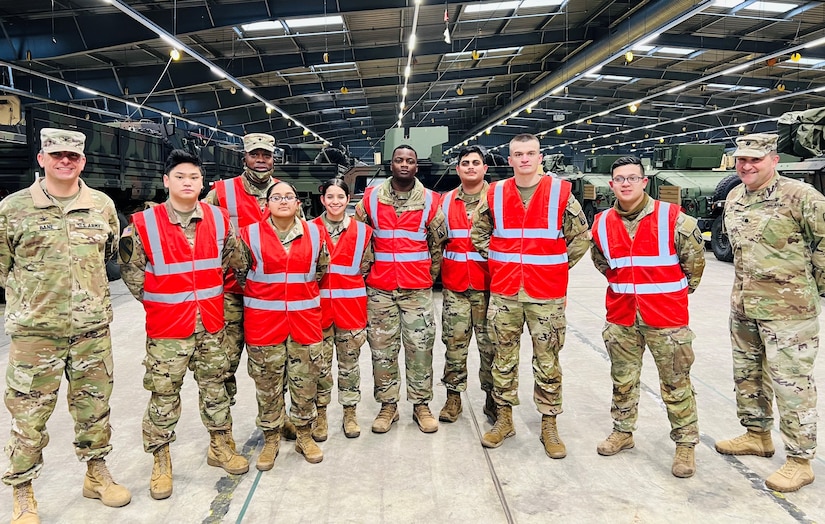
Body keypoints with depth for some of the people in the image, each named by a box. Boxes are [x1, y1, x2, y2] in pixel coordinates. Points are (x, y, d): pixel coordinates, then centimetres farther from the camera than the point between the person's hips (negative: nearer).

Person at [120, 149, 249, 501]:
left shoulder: (219, 218, 0)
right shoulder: (144, 224, -9)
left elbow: (232, 258, 15)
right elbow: (131, 268, 2)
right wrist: (152, 298, 3)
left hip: (211, 324, 3)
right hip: (166, 327, -3)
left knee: (215, 387, 16)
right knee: (163, 395, 6)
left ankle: (220, 447, 33)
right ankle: (161, 461, 23)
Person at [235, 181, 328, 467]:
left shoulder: (314, 233, 3)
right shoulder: (251, 234, -3)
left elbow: (322, 269, 16)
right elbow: (239, 271, 8)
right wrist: (261, 294, 10)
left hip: (305, 319, 2)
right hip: (263, 320, -1)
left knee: (305, 381, 9)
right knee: (267, 384, 8)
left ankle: (304, 436, 28)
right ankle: (271, 440, 25)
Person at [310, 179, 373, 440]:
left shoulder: (362, 230, 3)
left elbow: (365, 266, 10)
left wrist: (349, 282, 1)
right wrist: (316, 279, -1)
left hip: (351, 306, 1)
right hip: (319, 304, 0)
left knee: (349, 362, 10)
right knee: (320, 363, 6)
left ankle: (350, 413, 25)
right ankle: (320, 414, 22)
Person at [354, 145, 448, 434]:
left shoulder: (430, 200, 2)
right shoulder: (371, 198, 3)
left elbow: (439, 242, 10)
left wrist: (429, 275, 11)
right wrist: (367, 271, 11)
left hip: (418, 289, -1)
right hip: (379, 289, 1)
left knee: (420, 347, 3)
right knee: (382, 348, 6)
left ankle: (421, 405, 17)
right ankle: (388, 405, 19)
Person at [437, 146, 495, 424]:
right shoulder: (447, 201, 10)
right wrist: (438, 271, 10)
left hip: (489, 284, -2)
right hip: (455, 286, 2)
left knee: (490, 343, 5)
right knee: (454, 342, 7)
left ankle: (492, 397, 19)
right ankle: (453, 396, 19)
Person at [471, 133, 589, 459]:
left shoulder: (560, 192, -1)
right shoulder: (495, 194, 4)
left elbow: (581, 236, 5)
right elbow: (478, 233, 17)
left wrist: (560, 266, 3)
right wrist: (496, 261, 9)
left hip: (547, 294, -2)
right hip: (504, 292, 2)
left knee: (548, 362, 7)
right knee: (503, 359, 11)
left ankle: (549, 425, 21)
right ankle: (504, 419, 26)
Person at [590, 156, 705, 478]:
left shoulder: (672, 218, -10)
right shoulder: (603, 223, 2)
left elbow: (695, 256, 1)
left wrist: (679, 291, 9)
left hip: (666, 316, -3)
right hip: (621, 316, 4)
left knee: (676, 382, 5)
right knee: (623, 379, 15)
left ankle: (685, 443, 20)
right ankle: (623, 431, 32)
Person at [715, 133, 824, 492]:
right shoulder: (733, 198, 10)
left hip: (788, 309, -8)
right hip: (743, 306, 8)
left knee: (791, 383, -2)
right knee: (747, 375, 18)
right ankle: (757, 435, 37)